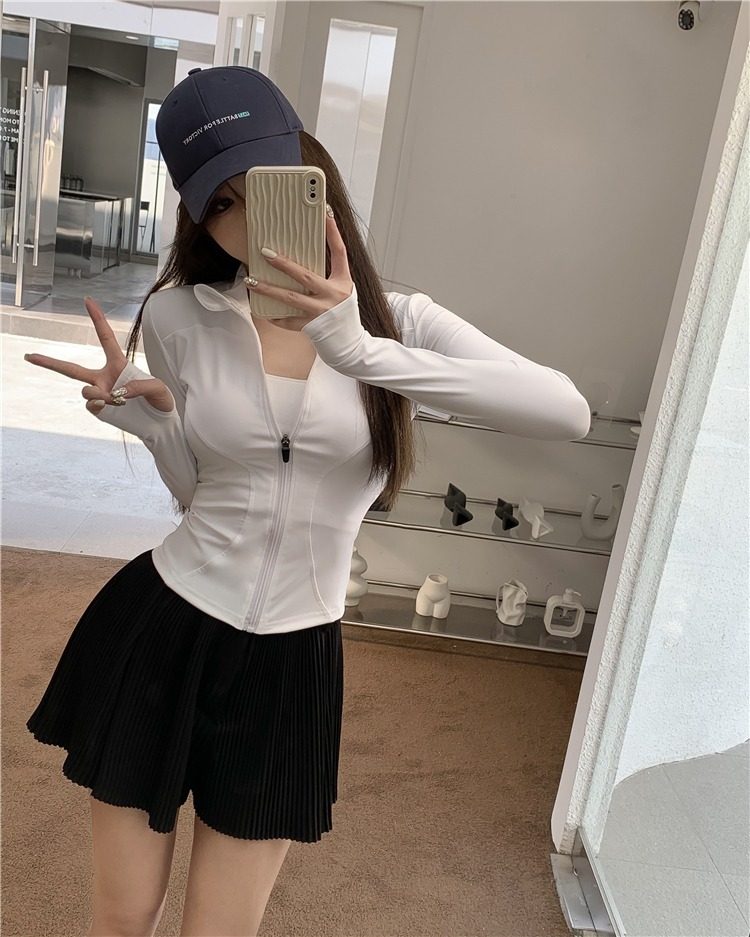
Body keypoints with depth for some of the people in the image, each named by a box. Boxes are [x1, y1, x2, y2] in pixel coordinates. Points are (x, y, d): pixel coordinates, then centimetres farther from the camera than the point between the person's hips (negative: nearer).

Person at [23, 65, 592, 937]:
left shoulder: (398, 320, -9)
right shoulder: (178, 315, -6)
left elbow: (568, 413, -25)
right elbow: (200, 488, 5)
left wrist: (362, 351, -33)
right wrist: (145, 418, -16)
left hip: (290, 663, 0)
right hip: (160, 632, 1)